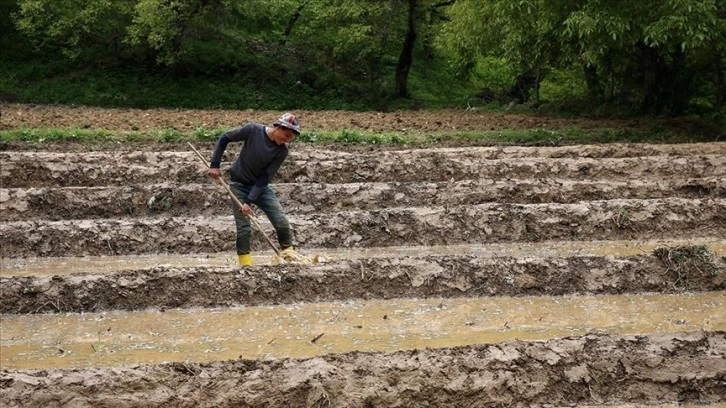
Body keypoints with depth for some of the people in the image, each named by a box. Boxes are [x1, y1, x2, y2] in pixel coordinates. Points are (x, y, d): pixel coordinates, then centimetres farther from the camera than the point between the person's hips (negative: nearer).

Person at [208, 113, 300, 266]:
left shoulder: (282, 150, -16)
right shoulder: (253, 130, -20)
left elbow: (266, 177, -17)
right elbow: (224, 138, -7)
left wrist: (250, 201, -22)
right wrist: (215, 165, -9)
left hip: (260, 186, 2)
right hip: (239, 185, -2)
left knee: (282, 222, -7)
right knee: (244, 228, -7)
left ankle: (289, 253, 11)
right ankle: (245, 262, 5)